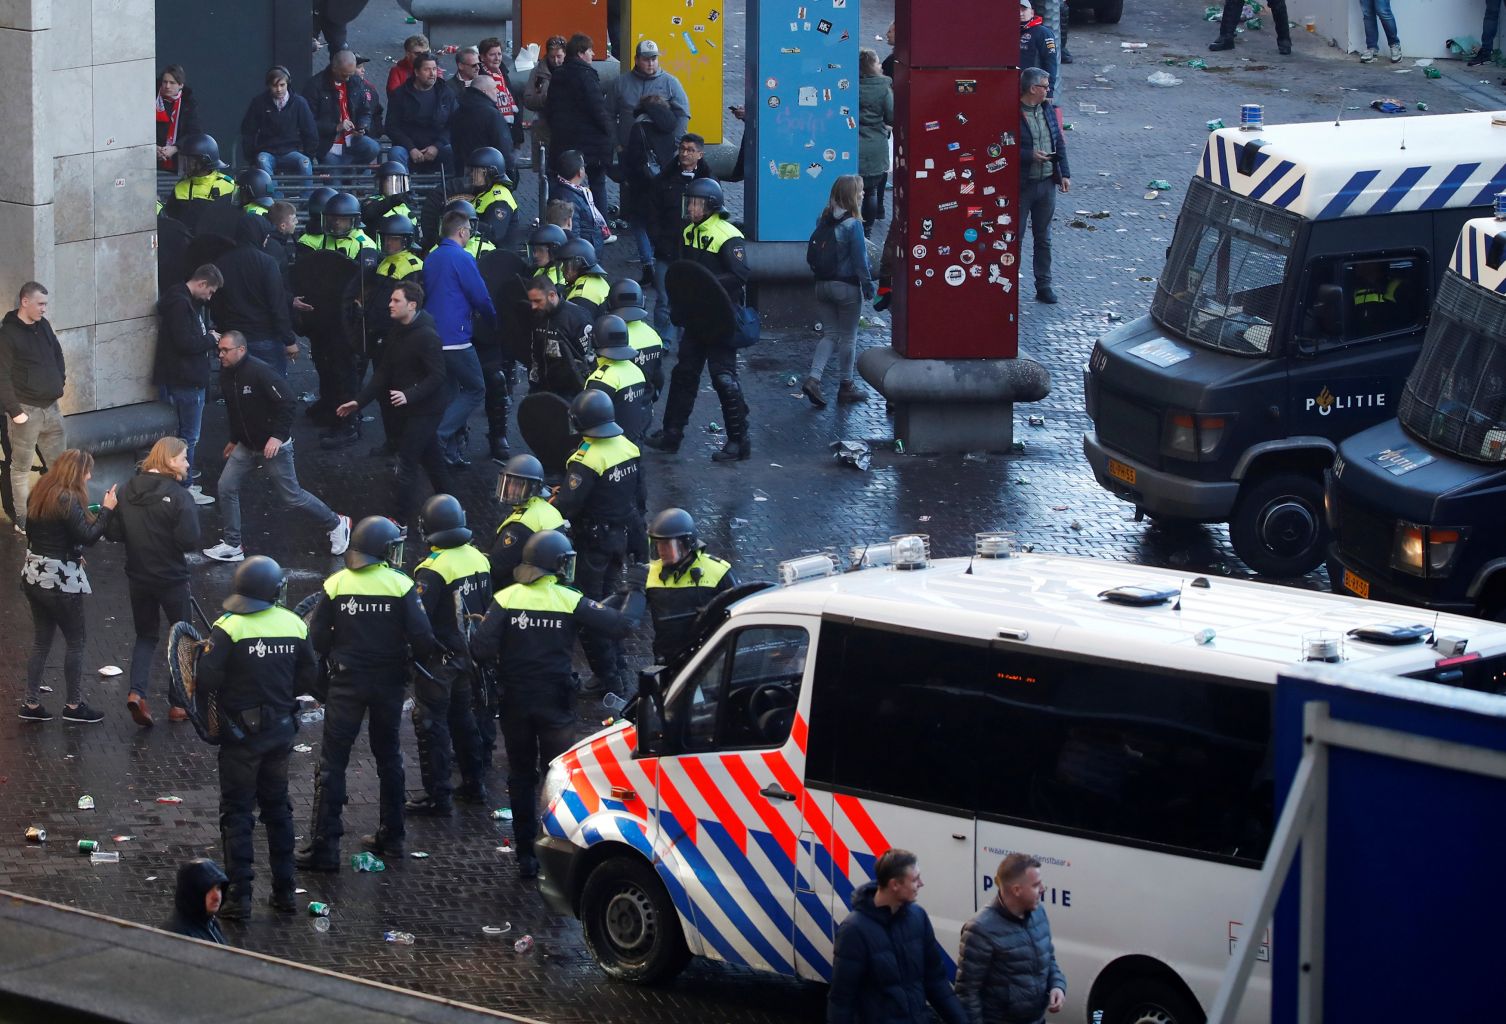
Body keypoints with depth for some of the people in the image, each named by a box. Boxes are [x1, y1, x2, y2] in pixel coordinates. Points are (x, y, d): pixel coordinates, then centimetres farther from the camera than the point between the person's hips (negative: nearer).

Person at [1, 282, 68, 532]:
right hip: (26, 410, -7)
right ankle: (22, 519, 8)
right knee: (22, 467, 2)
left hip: (51, 407, 7)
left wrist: (61, 378, 12)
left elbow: (57, 354, 25)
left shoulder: (43, 326, 8)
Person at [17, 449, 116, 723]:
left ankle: (31, 704, 16)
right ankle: (74, 705, 13)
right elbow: (88, 536, -20)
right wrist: (106, 510, -10)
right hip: (60, 579, -8)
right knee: (75, 640, 6)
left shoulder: (39, 495, 7)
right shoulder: (68, 500, -19)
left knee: (41, 641, 15)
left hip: (34, 575, 8)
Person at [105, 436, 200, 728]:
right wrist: (168, 539, -1)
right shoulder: (179, 496, -19)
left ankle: (137, 692, -3)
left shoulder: (128, 490, -3)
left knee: (146, 636, 18)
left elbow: (113, 533, -1)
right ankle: (179, 703, 17)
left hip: (137, 578, 4)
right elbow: (189, 541, -23)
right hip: (171, 580, -4)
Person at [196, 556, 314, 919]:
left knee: (237, 811, 3)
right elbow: (308, 677, 3)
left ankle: (239, 895, -2)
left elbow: (207, 680, -22)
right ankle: (284, 889, 21)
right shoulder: (294, 625, -3)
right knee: (277, 807, 18)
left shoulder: (229, 628, -17)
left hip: (241, 732, -4)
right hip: (281, 730, 4)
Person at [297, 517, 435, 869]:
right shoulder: (401, 585, -8)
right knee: (388, 756, 19)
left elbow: (317, 638, -5)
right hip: (388, 681, 1)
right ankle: (391, 835, 26)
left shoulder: (335, 585, -5)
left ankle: (324, 846, -6)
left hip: (346, 681, -1)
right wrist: (415, 660, 10)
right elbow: (422, 638, -11)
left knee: (333, 761, 0)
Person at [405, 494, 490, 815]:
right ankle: (473, 785, 29)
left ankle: (437, 797, 1)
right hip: (468, 654, 7)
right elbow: (486, 606, 12)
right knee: (463, 718, 21)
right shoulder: (479, 559, 1)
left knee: (431, 725, 0)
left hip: (439, 658, -7)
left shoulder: (433, 569, -23)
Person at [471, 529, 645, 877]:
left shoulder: (505, 599, -6)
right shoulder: (570, 602, -9)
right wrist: (634, 593, 6)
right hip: (555, 703, -2)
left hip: (515, 702, 2)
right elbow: (620, 626, -11)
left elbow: (481, 649, -15)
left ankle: (526, 856, 16)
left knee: (521, 776, 13)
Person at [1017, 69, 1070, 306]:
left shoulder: (1049, 110, 6)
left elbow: (1060, 143, 12)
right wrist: (1031, 156, -22)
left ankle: (1044, 285, 21)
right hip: (1021, 185, -6)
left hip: (1047, 182, 6)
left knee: (1043, 237, 13)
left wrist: (1064, 174, 6)